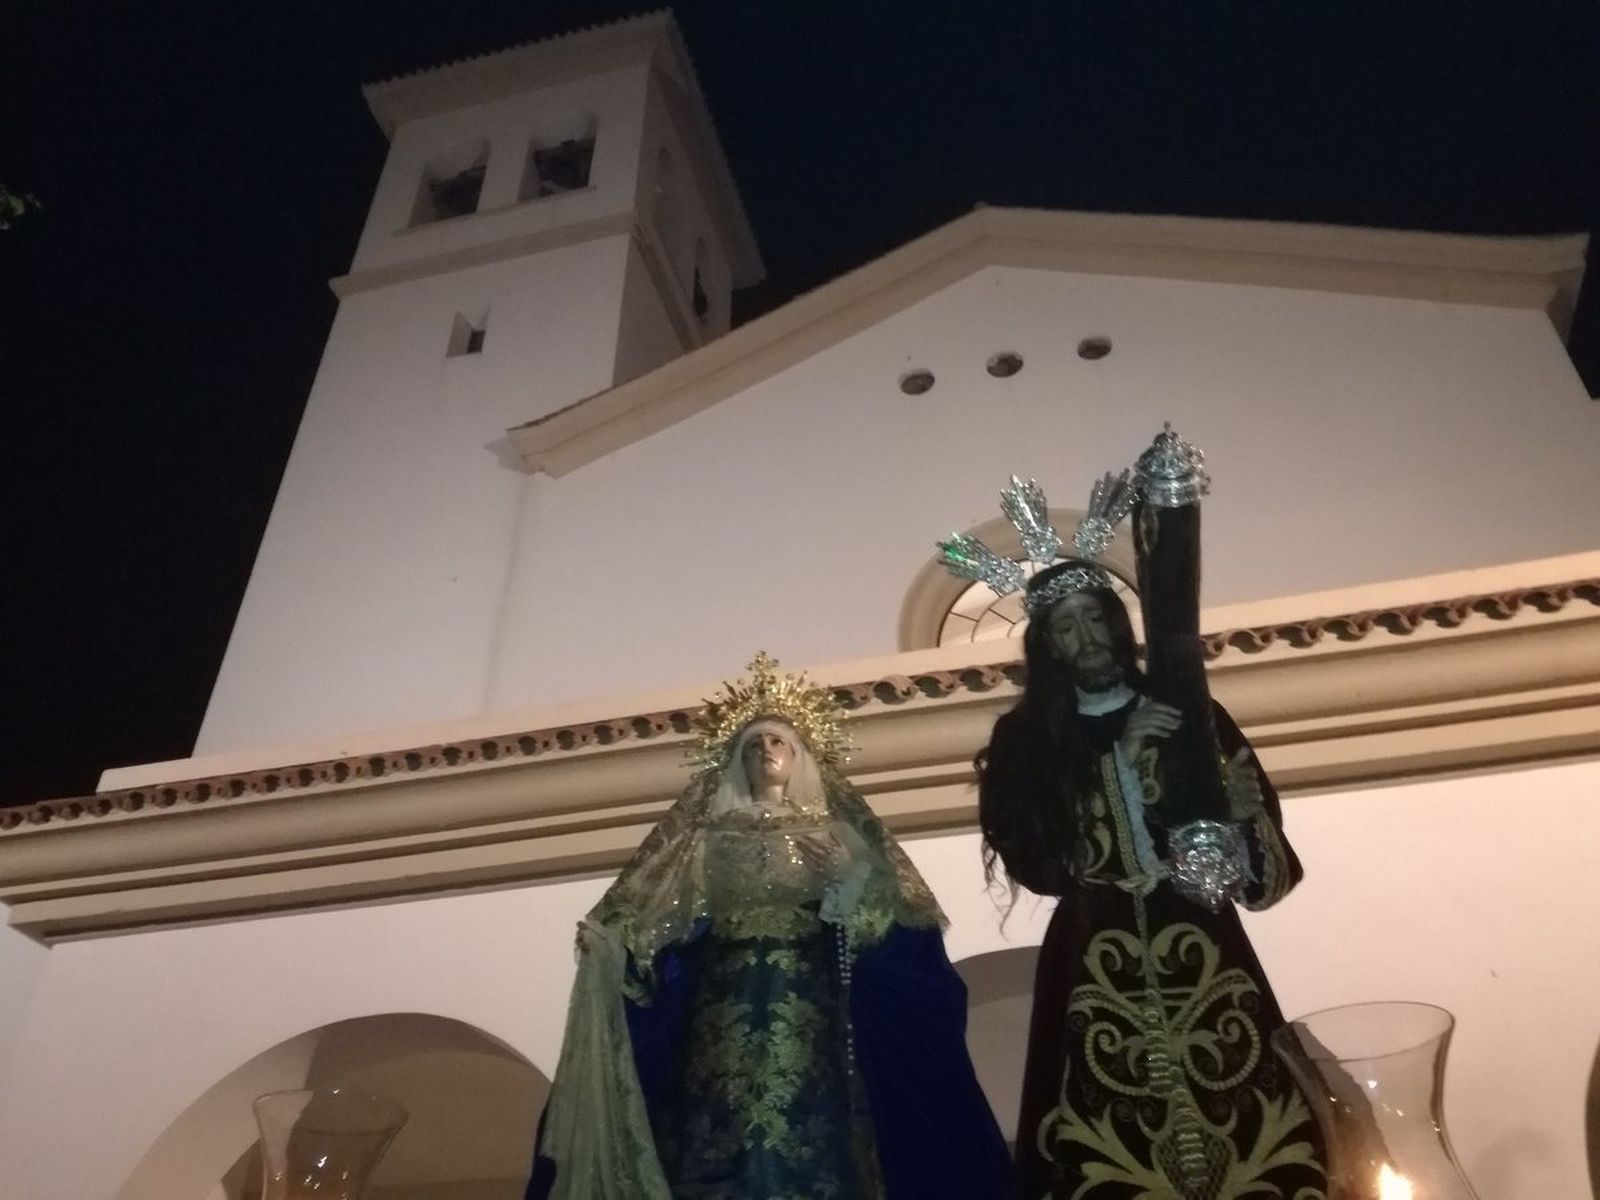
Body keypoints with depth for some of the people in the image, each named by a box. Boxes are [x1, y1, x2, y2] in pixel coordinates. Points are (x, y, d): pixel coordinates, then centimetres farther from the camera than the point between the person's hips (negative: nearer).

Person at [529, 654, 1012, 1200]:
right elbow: (661, 912, 8)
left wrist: (848, 878, -10)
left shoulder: (831, 830, 16)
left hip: (806, 1007, 0)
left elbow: (885, 911, 7)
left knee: (807, 1143, -11)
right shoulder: (711, 834, 17)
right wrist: (608, 939, -7)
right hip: (724, 1005, 1)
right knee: (718, 1145, -10)